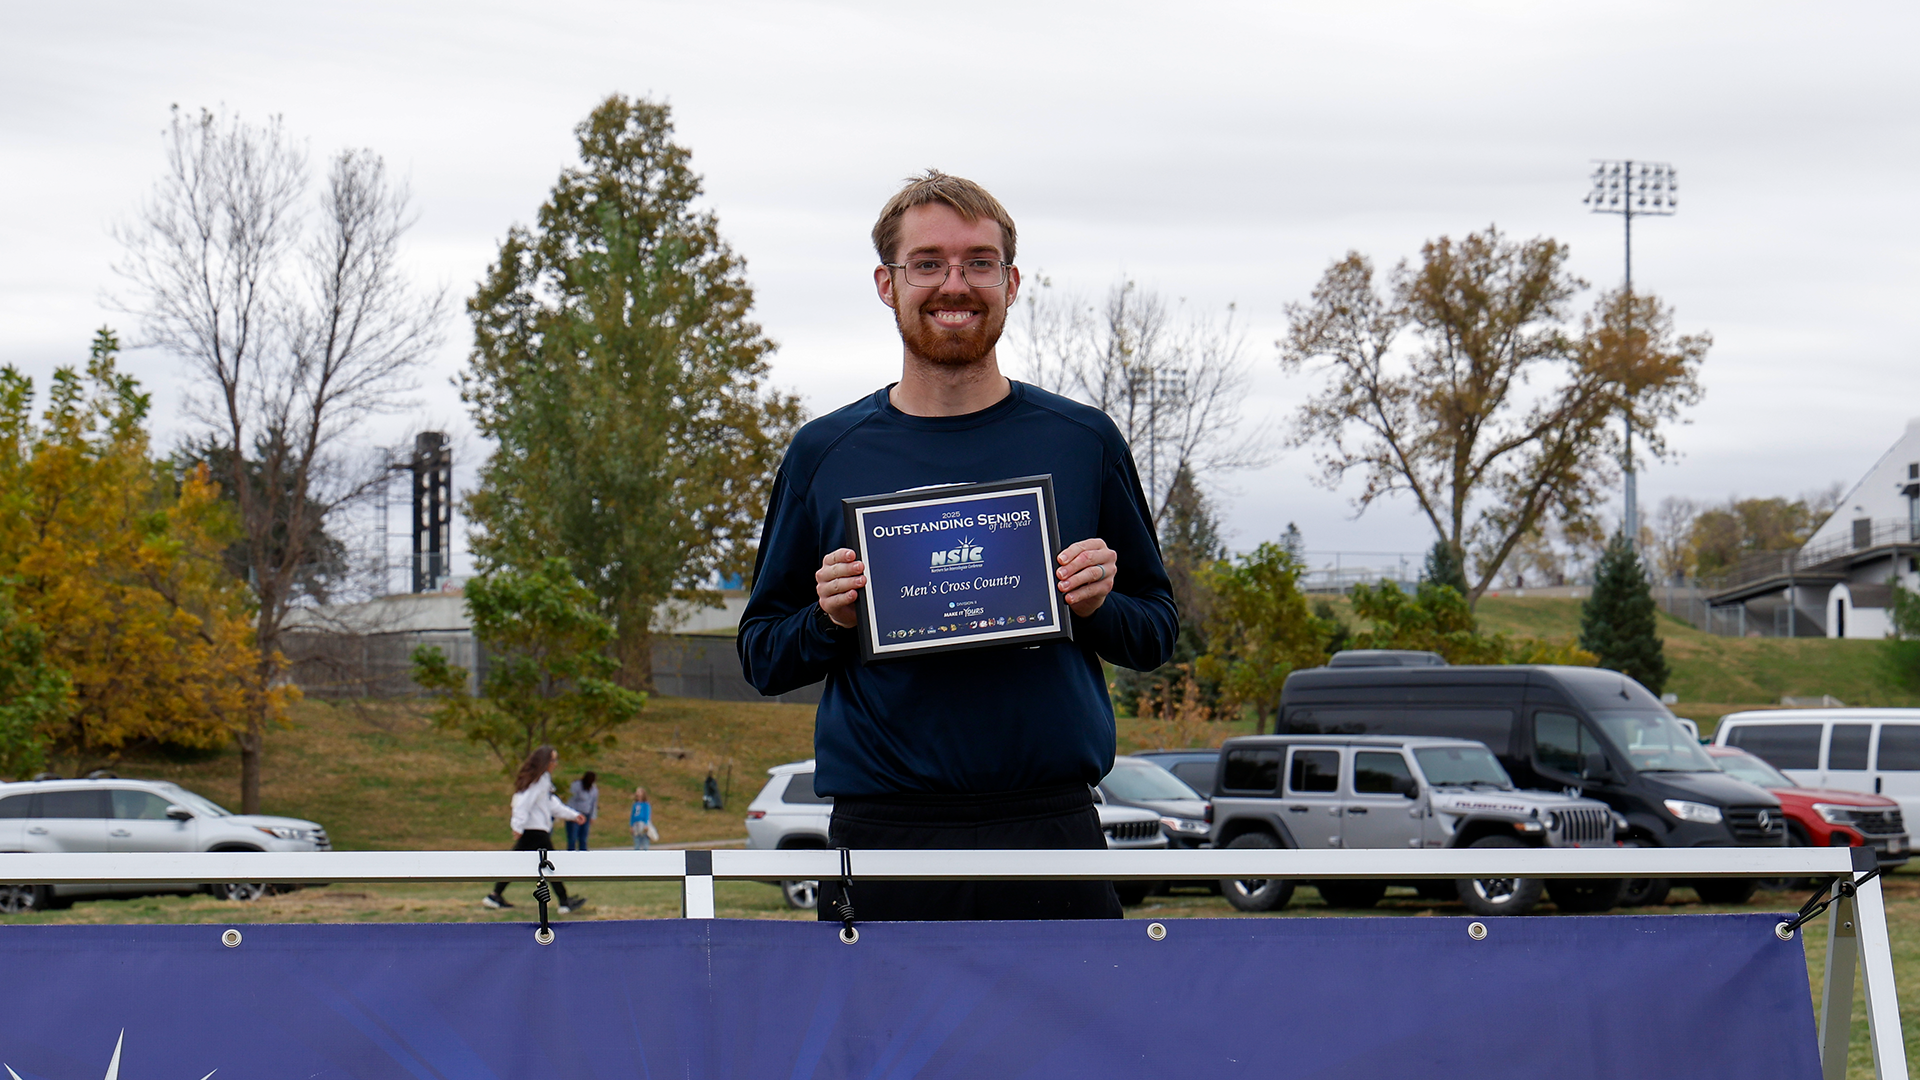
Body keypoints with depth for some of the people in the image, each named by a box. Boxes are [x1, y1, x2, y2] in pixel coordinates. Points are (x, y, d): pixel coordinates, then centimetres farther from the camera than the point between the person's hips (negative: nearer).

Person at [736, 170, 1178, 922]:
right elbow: (761, 656, 11)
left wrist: (1097, 607, -8)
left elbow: (1158, 634, 13)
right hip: (881, 835, 0)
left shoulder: (1083, 441, 8)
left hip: (1052, 831, 0)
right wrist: (830, 621, -9)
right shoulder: (823, 454, 7)